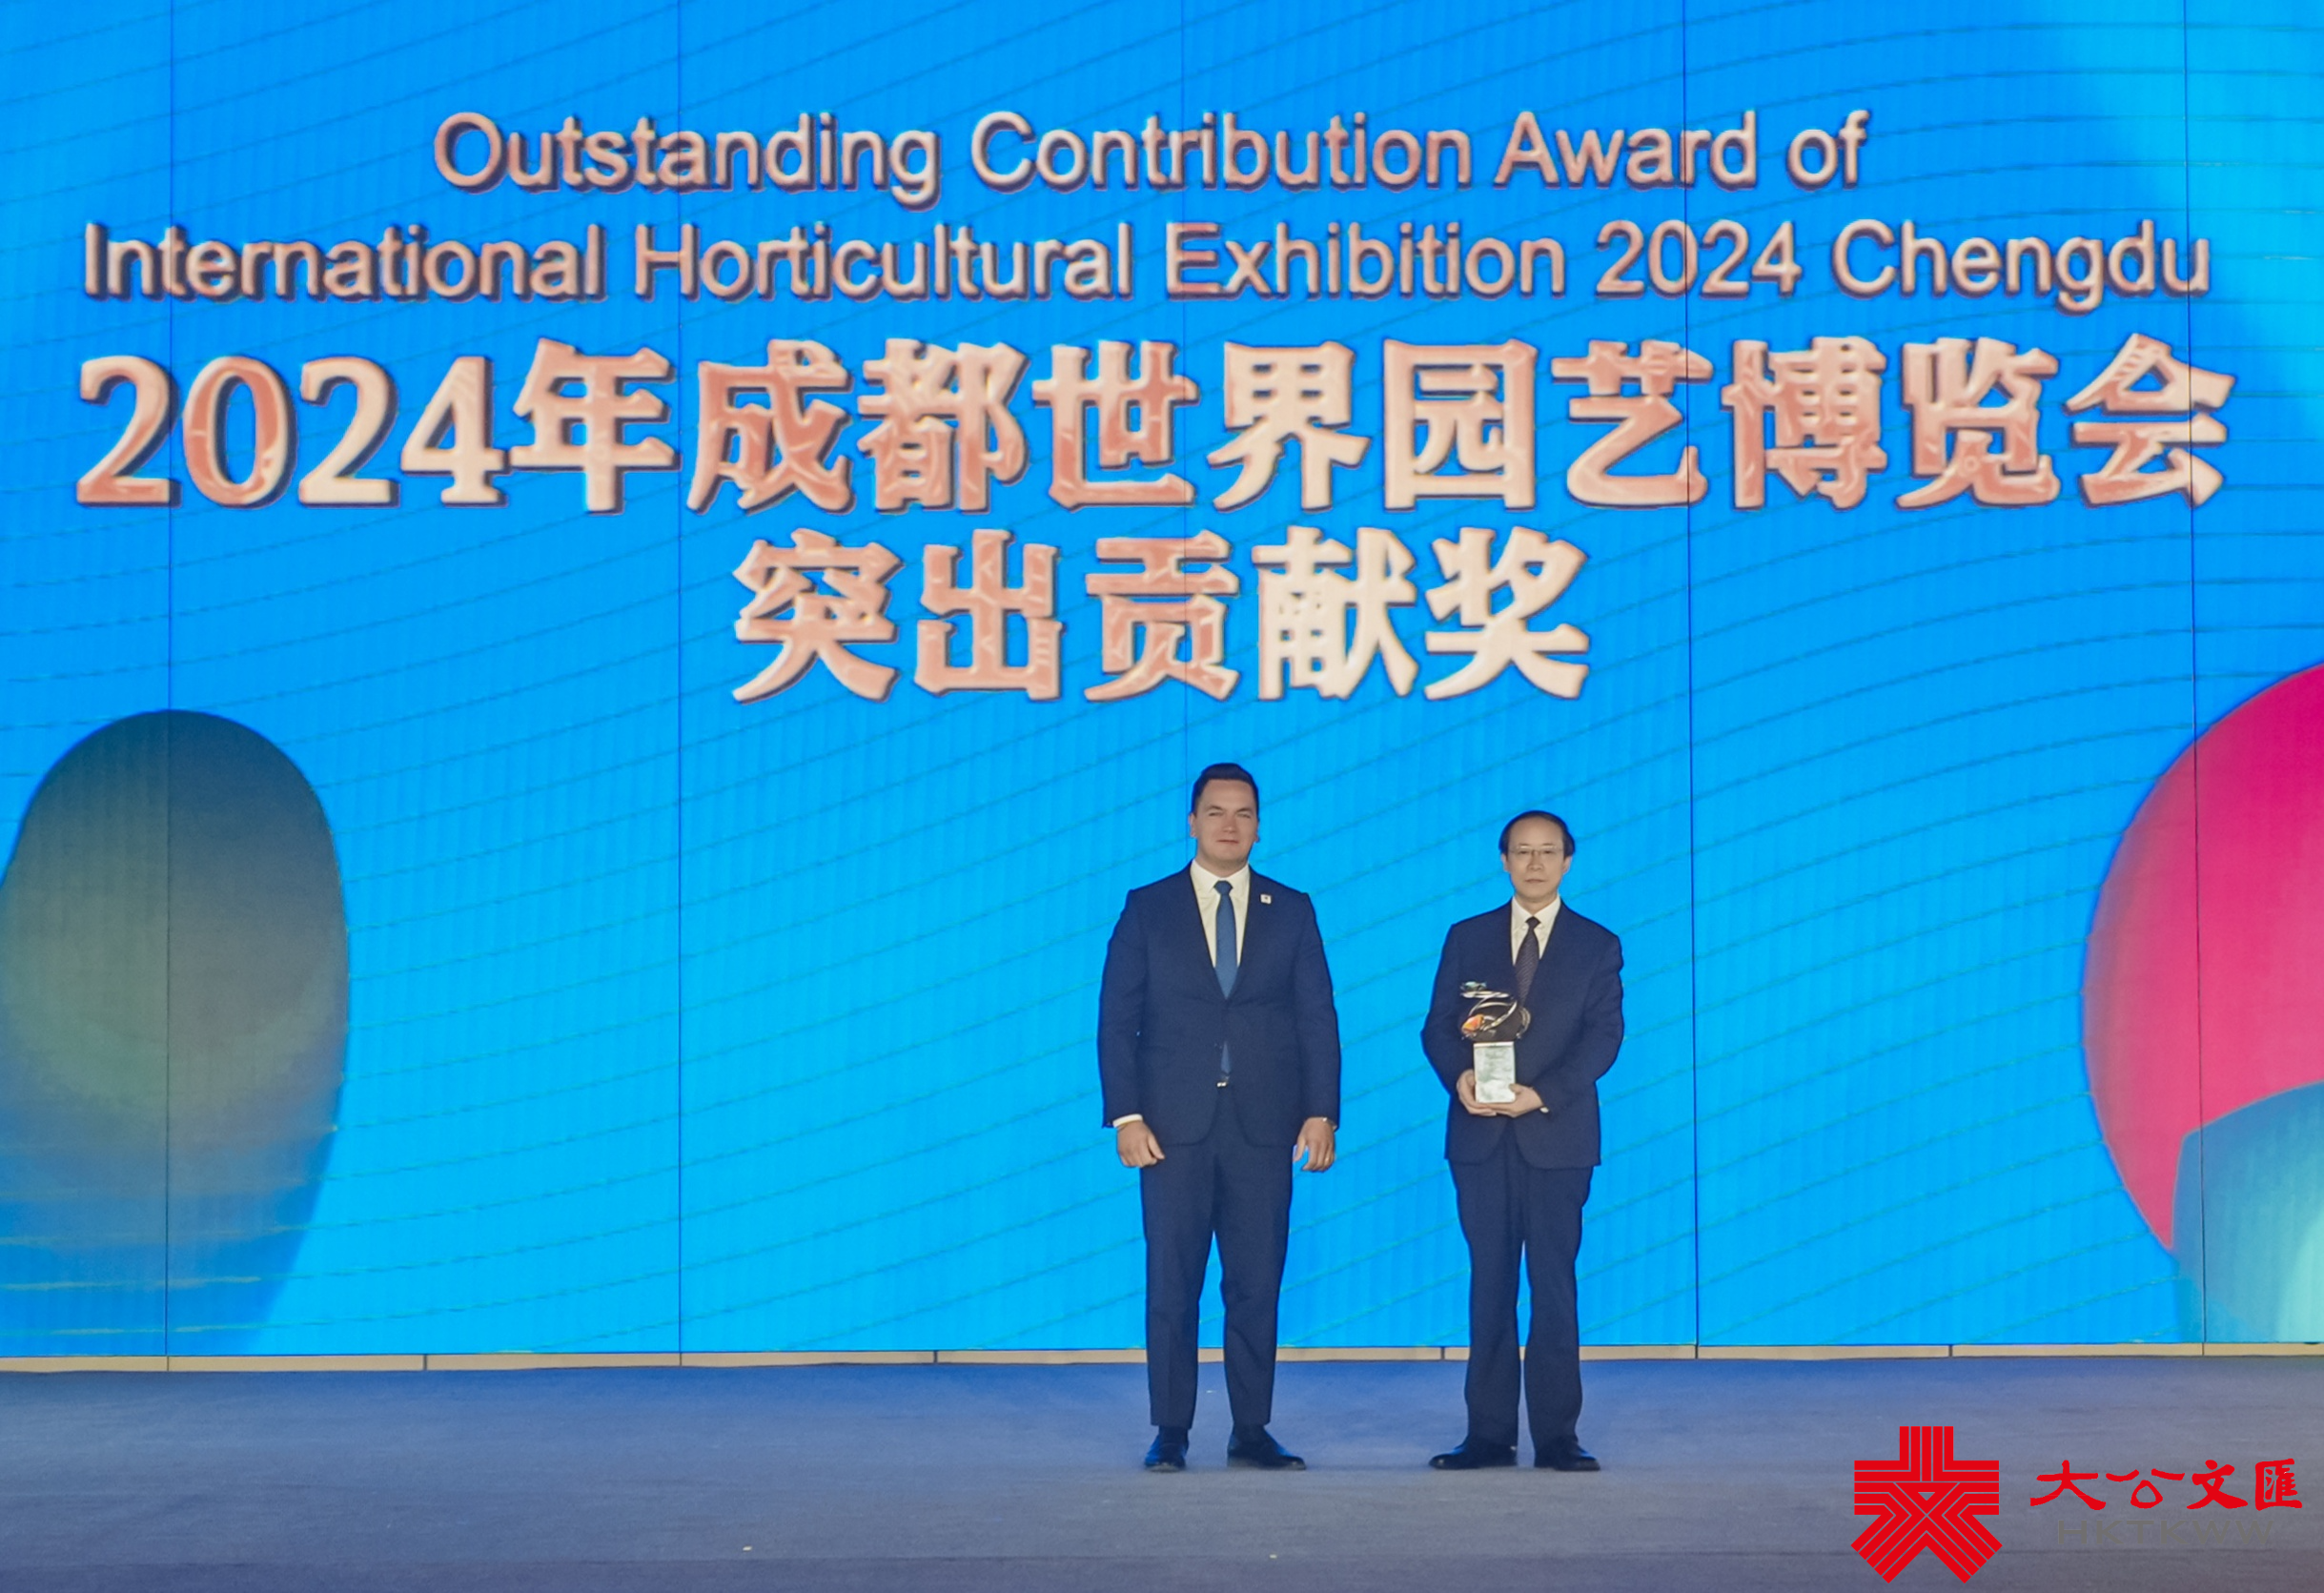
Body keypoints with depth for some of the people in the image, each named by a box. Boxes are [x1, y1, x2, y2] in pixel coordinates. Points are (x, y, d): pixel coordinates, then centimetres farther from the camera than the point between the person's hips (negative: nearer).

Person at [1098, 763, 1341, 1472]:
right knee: (1171, 1282, 1)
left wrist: (1322, 1110, -4)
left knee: (1257, 1283, 3)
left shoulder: (1292, 911, 9)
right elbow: (1116, 1019, 3)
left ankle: (1252, 1431, 10)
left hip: (1262, 1125, 1)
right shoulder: (1148, 908, 6)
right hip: (1175, 1125, -1)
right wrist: (1125, 1116, -7)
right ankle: (1170, 1431, 8)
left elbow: (1317, 1017, 6)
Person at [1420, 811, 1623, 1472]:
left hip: (1557, 1135, -2)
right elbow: (1439, 1026, 6)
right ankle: (1489, 1433, 6)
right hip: (1481, 1136, 2)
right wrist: (1459, 1077, -16)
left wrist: (1542, 1093, -19)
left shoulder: (1597, 946, 5)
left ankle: (1556, 1435, 4)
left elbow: (1603, 1035, -5)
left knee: (1554, 1285, 0)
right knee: (1489, 1284, 4)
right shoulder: (1467, 938, 11)